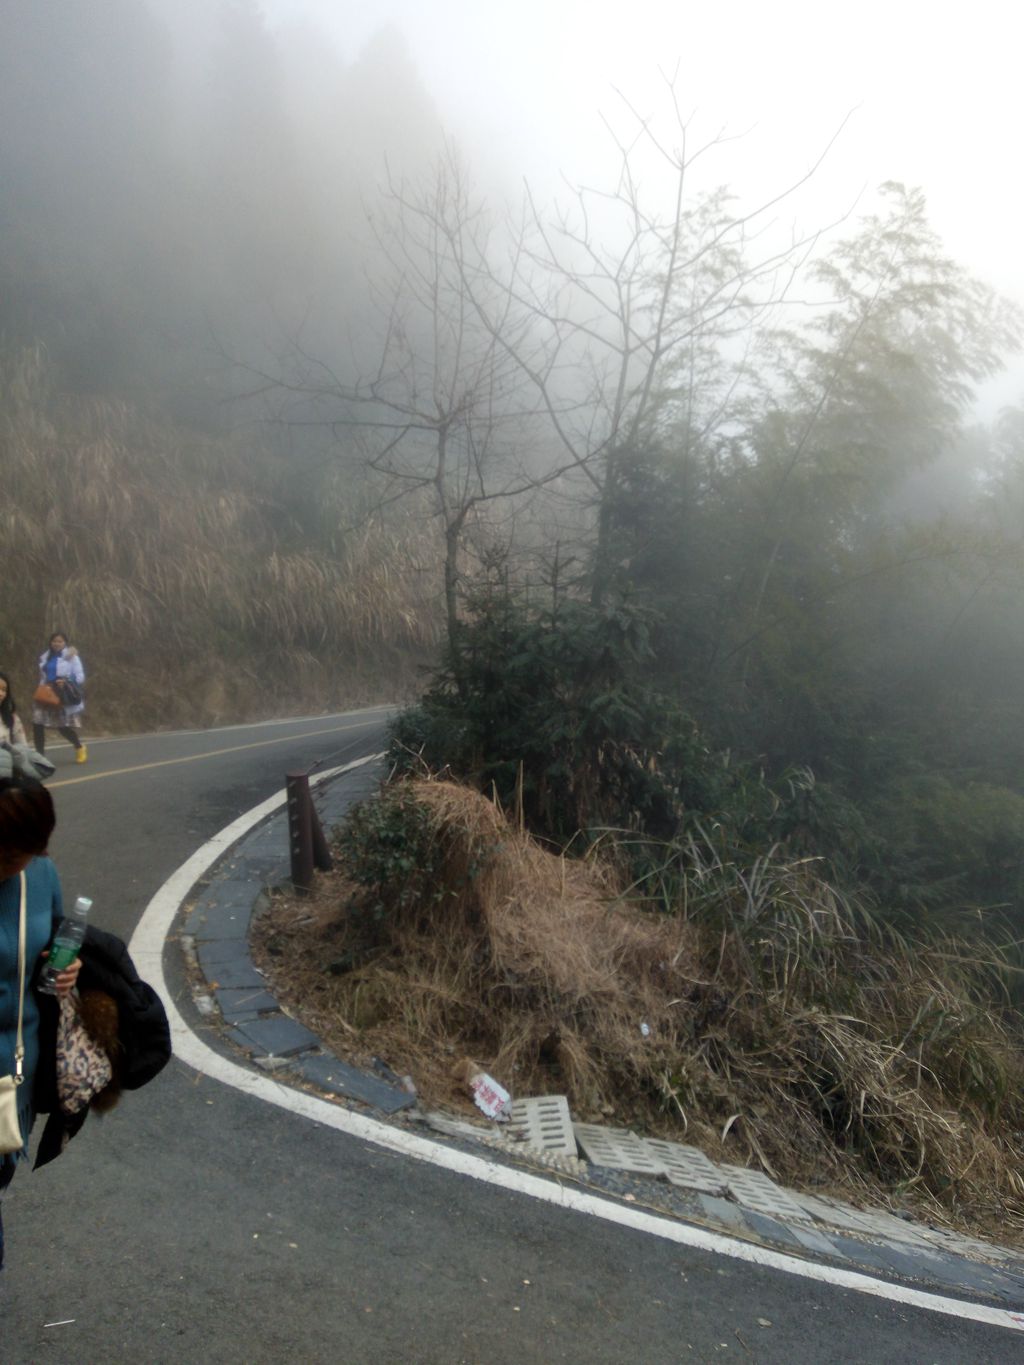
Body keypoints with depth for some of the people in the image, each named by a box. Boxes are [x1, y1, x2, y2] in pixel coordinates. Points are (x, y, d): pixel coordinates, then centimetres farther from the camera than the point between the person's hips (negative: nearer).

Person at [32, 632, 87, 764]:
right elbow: (43, 677, 20)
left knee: (64, 727, -1)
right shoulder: (45, 657, 10)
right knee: (37, 722, -11)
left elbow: (80, 677, -7)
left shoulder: (71, 656, -4)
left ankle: (80, 748, 28)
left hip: (64, 697, -4)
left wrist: (67, 681, -22)